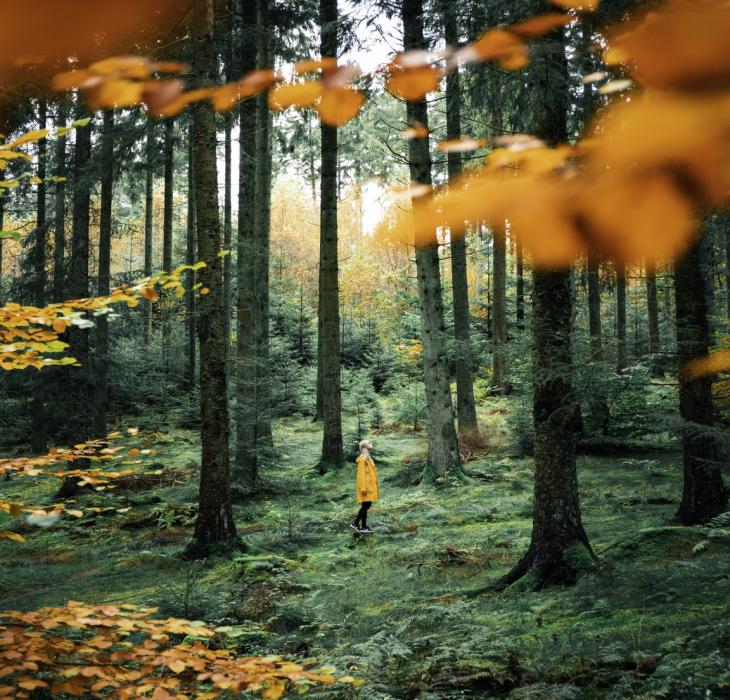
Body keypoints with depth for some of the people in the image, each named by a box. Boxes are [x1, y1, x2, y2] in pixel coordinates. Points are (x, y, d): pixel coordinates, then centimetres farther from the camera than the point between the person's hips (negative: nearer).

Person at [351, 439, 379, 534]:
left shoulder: (368, 458, 16)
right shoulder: (363, 459, -14)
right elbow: (361, 474, -18)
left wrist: (373, 486, 21)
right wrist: (363, 488, -21)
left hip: (369, 486, 10)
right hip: (366, 486, -10)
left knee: (367, 505, 9)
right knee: (365, 505, -9)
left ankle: (364, 526, 12)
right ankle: (355, 523, 0)